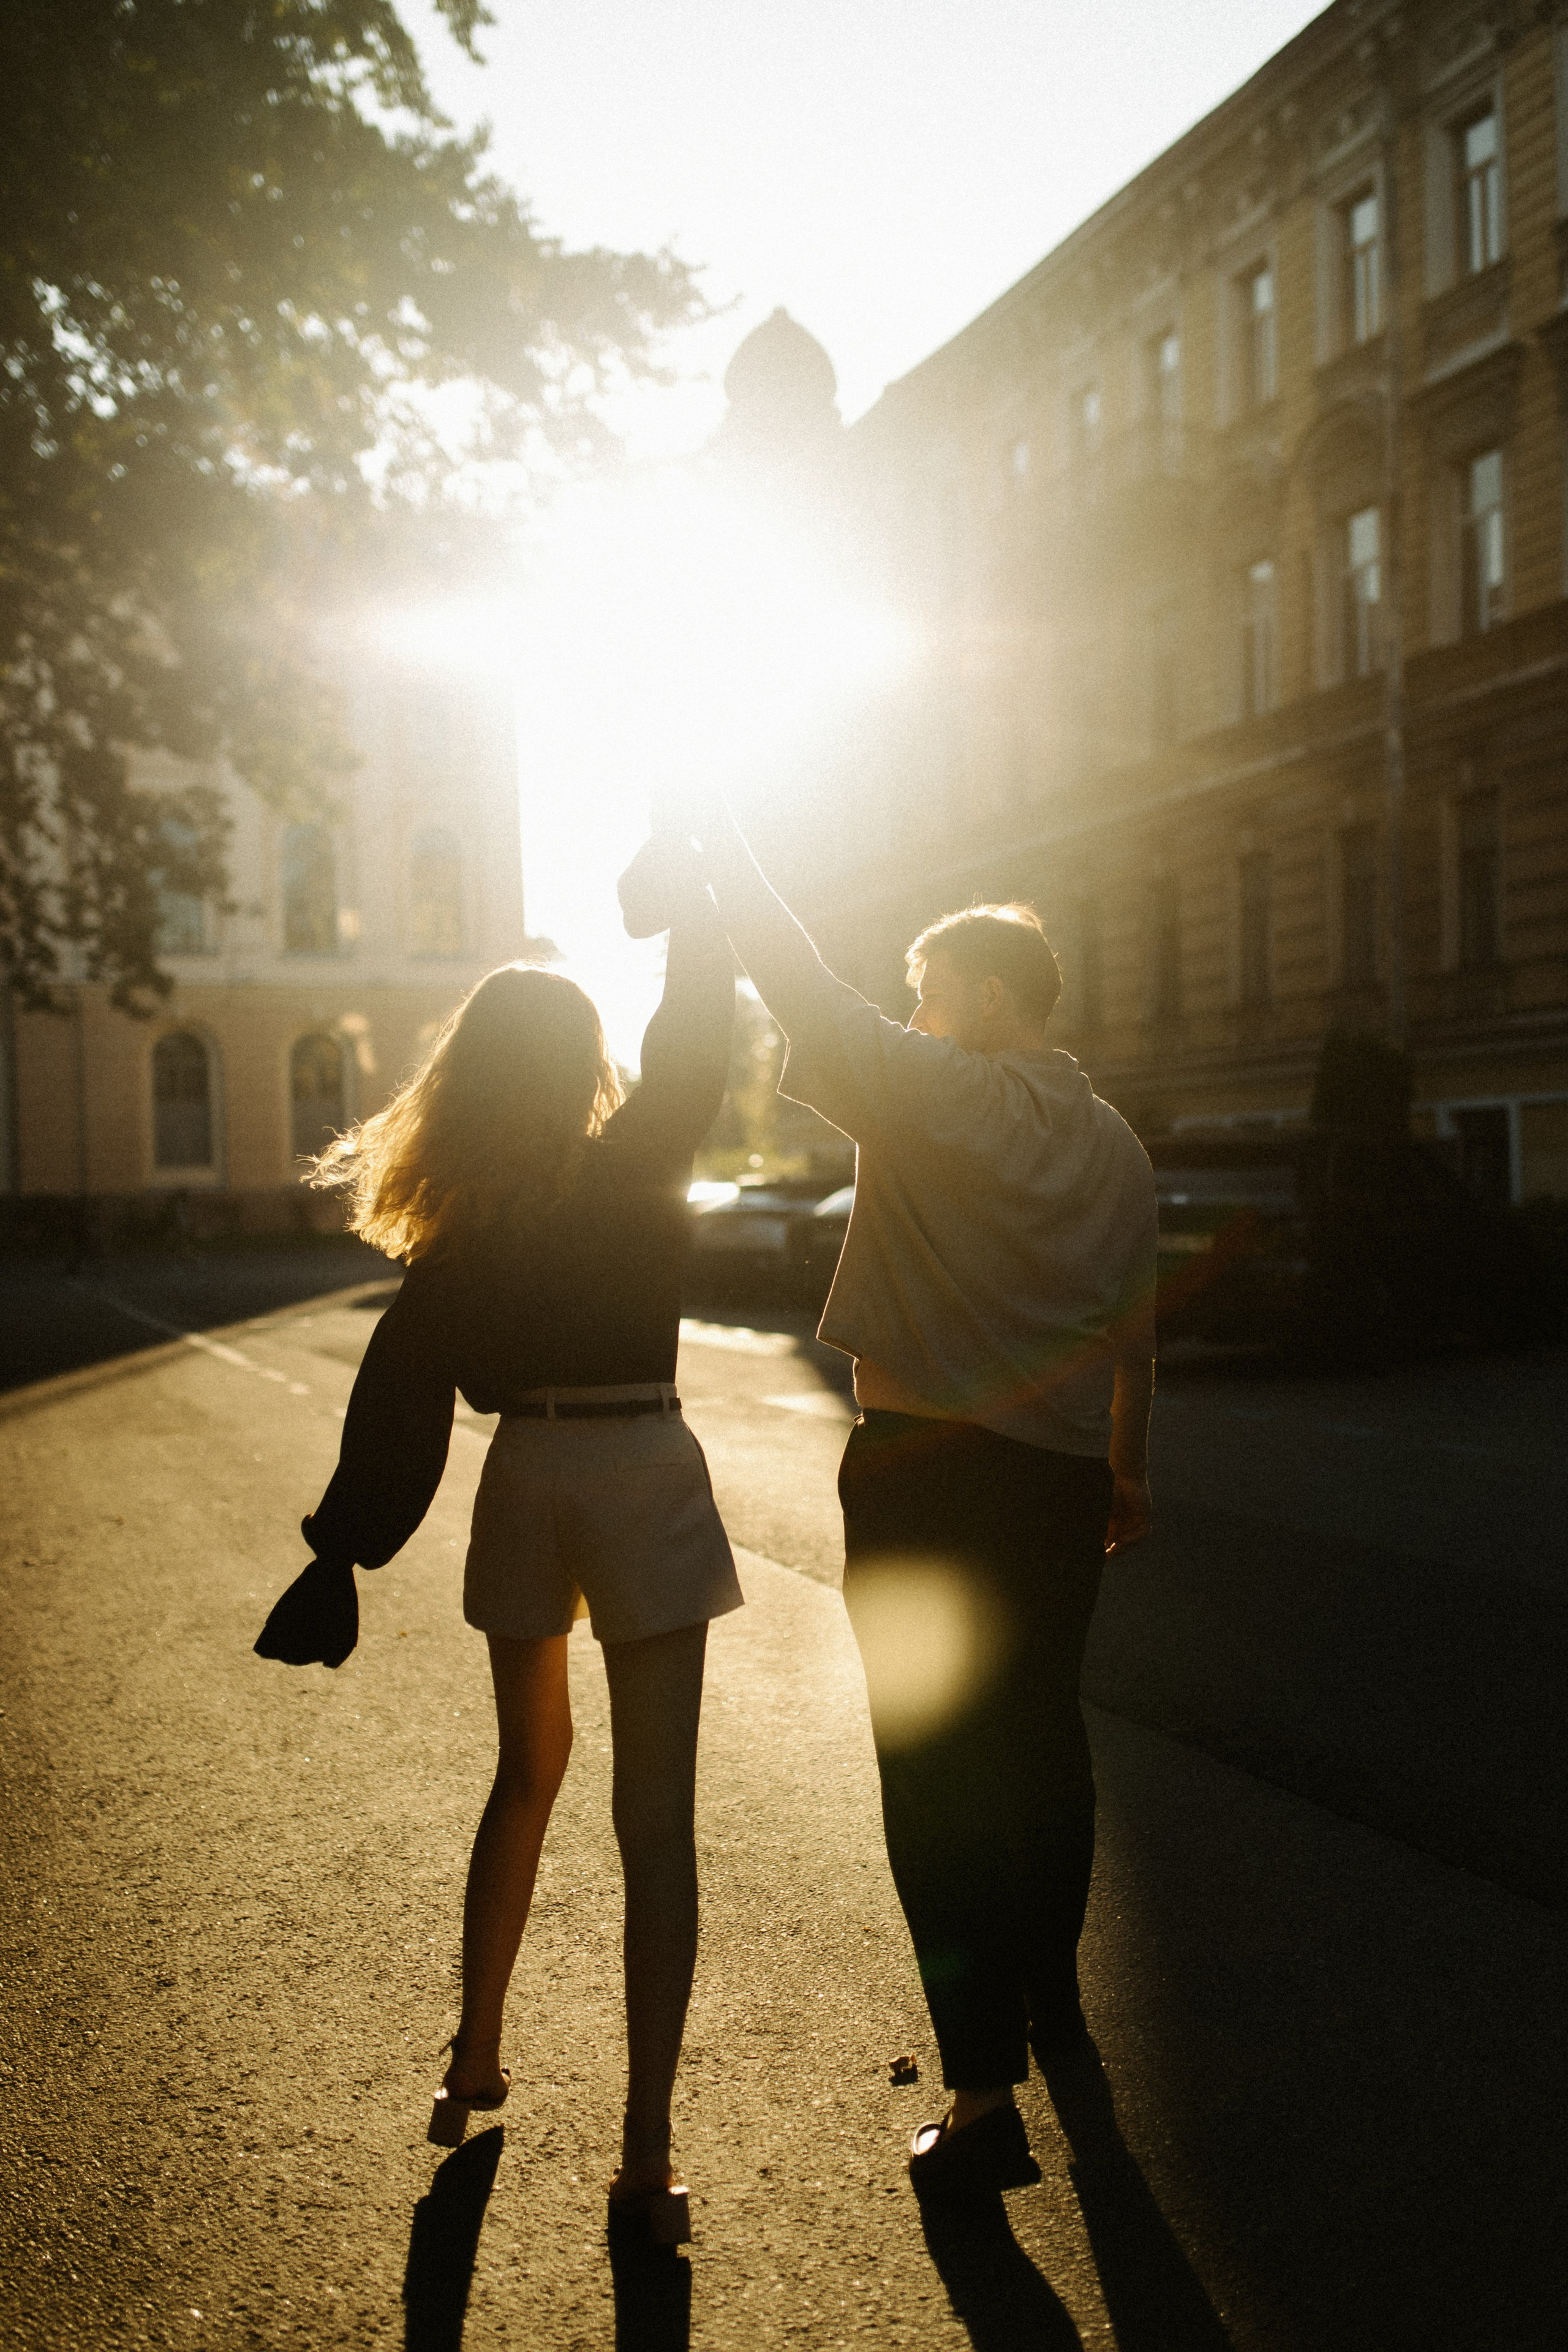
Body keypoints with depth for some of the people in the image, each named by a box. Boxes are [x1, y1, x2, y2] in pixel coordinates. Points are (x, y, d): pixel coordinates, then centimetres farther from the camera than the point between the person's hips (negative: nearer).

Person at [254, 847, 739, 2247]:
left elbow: (404, 1390, -2)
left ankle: (475, 2067, 34)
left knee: (528, 1771, 24)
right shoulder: (637, 1170, -10)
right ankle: (646, 2157, 4)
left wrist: (347, 1547, 2)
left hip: (523, 1485, 4)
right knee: (655, 1819, 2)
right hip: (640, 1479, -3)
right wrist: (686, 886, 11)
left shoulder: (461, 1215, -2)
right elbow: (698, 1028, -1)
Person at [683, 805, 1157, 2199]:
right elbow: (1135, 1330, 14)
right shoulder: (1117, 1144, 8)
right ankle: (1053, 1998, 41)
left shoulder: (932, 1092, -11)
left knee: (936, 1772, -1)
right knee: (1043, 1739, 22)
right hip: (1063, 1477, 7)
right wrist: (1128, 1469, 25)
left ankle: (985, 2094, 2)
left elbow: (806, 991, -9)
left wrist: (719, 846, 3)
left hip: (927, 1472, -7)